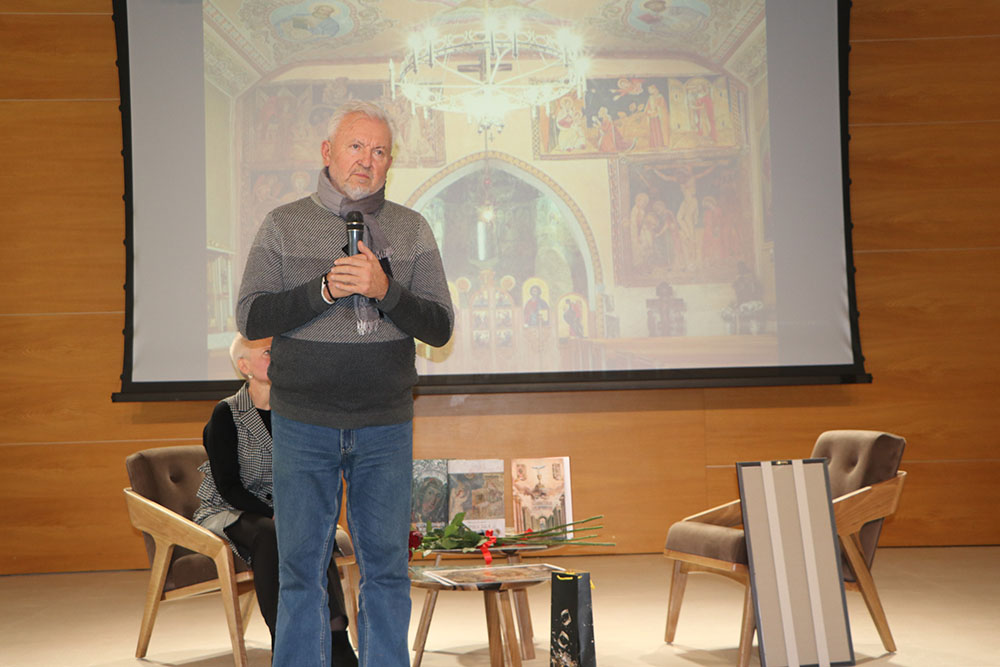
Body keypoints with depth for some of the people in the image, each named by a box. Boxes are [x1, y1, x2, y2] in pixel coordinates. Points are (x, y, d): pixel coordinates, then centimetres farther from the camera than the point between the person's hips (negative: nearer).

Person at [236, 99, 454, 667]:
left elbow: (440, 328, 0)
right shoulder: (283, 225, 4)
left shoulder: (412, 230, 6)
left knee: (387, 566, 6)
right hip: (303, 424, -1)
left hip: (386, 427, 1)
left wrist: (385, 290, -17)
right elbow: (252, 318, -4)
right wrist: (324, 290, -18)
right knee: (301, 567, 4)